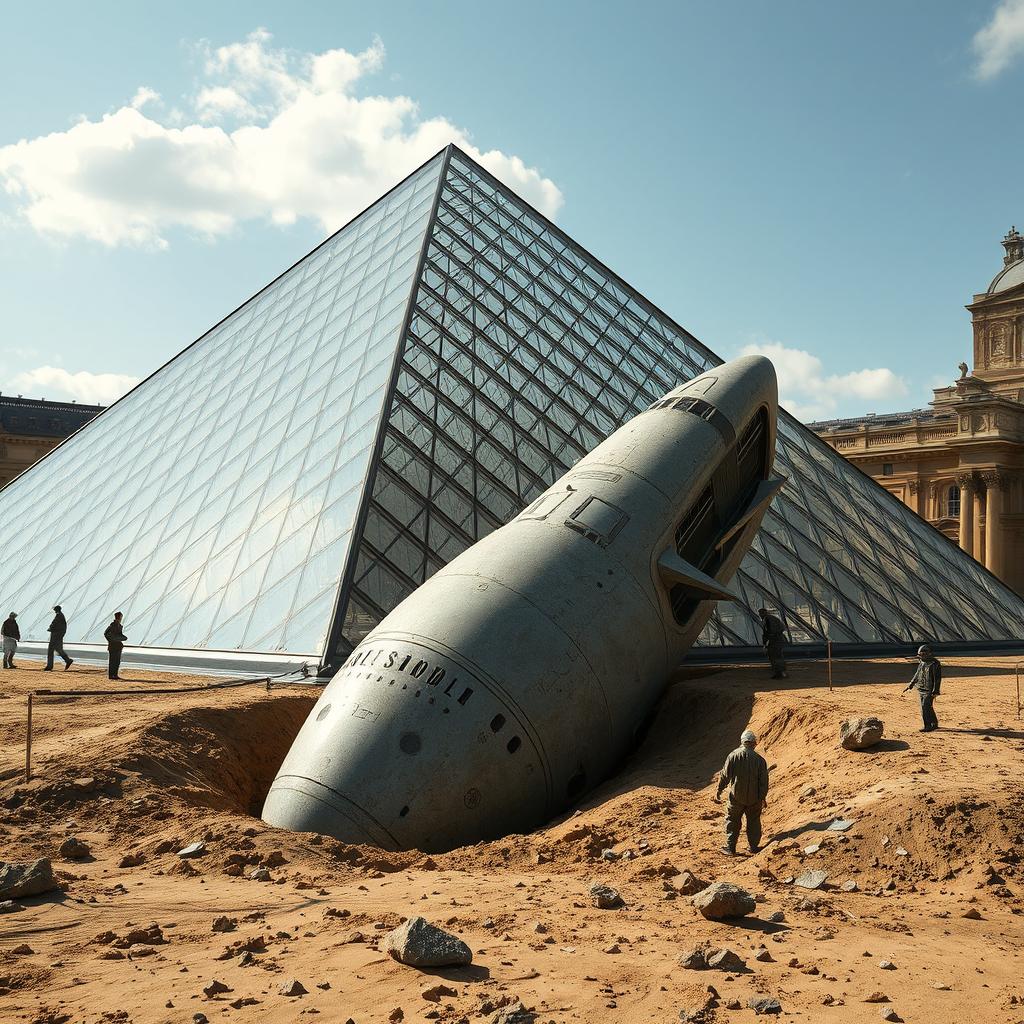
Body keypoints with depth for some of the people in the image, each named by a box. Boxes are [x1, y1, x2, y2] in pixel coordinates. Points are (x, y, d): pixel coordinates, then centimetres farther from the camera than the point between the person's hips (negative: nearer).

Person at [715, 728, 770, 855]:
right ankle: (754, 847, 24)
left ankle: (730, 848, 11)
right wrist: (763, 797, 8)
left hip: (736, 797, -1)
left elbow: (725, 776, -7)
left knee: (732, 821, 11)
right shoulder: (759, 759, -7)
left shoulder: (733, 756, -10)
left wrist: (719, 791, 4)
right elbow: (764, 781, -3)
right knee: (754, 822, 17)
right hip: (754, 797, 1)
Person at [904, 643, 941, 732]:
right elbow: (917, 675, 22)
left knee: (925, 707, -13)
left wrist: (935, 691, -19)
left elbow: (937, 678, -16)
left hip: (929, 690, -8)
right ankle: (934, 724, 26)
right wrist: (910, 685, 22)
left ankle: (927, 726, -8)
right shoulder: (921, 662, 12)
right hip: (921, 689, 8)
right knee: (927, 707, 14)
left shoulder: (935, 664, -13)